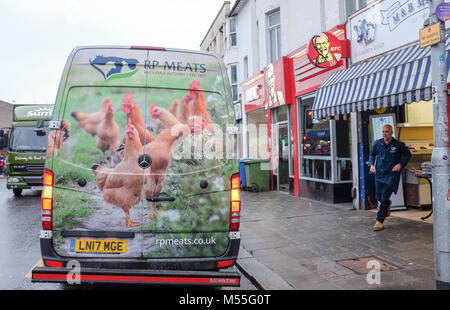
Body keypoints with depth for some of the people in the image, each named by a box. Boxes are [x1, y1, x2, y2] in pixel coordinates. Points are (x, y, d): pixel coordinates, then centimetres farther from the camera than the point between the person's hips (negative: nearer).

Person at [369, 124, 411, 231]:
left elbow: (408, 155, 7)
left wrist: (401, 165, -8)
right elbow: (372, 154, 17)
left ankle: (379, 222, 2)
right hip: (379, 174, 4)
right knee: (379, 197, 13)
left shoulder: (398, 145, -7)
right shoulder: (377, 143, 1)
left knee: (384, 199, -8)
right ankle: (388, 203, 50)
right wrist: (371, 164, 0)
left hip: (392, 174, -4)